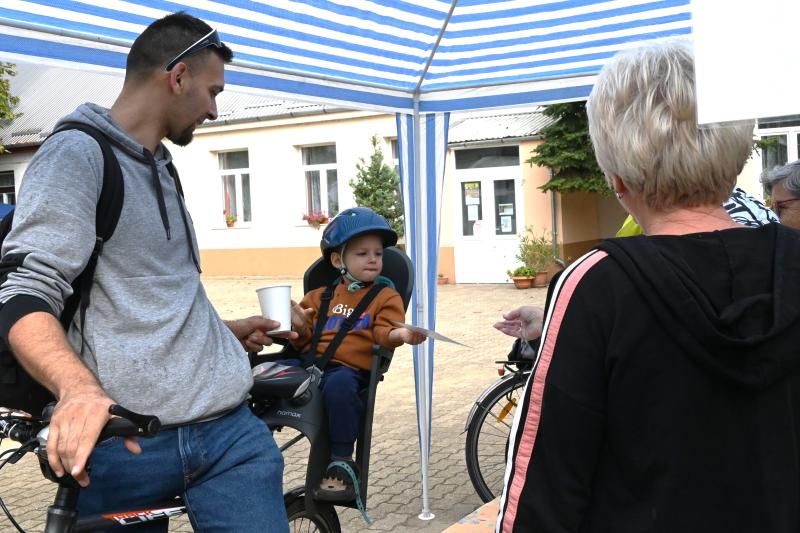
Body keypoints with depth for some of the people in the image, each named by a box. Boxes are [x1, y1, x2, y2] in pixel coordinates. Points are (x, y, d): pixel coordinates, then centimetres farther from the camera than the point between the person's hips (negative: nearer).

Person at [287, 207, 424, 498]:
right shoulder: (320, 296, 23)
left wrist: (400, 334, -26)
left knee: (338, 384, -39)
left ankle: (341, 463, -27)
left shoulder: (385, 296, 13)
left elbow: (384, 331, -3)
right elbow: (304, 339, 21)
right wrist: (298, 327, -2)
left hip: (350, 368, -4)